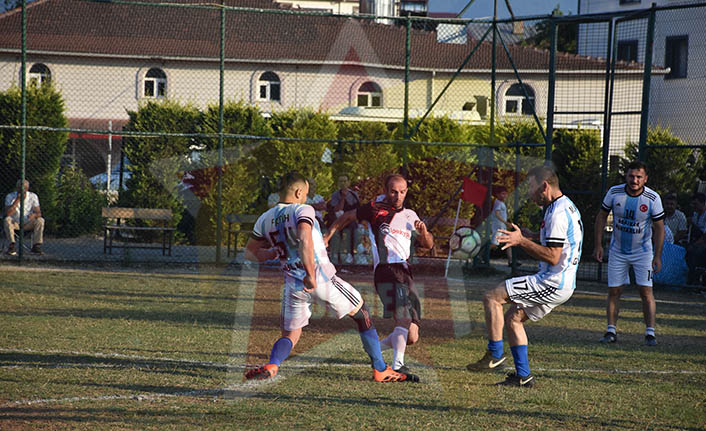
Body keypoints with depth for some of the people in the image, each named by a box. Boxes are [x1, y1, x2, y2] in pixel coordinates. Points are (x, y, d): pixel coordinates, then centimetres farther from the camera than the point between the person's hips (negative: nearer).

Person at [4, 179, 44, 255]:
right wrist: (17, 200, -25)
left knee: (40, 220, -27)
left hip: (28, 223, 1)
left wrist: (34, 215, -33)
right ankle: (11, 246, -30)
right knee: (7, 220, -34)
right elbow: (8, 213, -22)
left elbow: (38, 213, -7)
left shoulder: (33, 196, -4)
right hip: (15, 223, -1)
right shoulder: (10, 197, -9)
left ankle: (36, 246, -22)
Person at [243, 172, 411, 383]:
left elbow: (250, 252, 16)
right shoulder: (302, 211, -10)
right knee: (362, 315, 16)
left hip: (294, 287, 4)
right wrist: (310, 275, -30)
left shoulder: (265, 219, 7)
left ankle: (271, 365, -18)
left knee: (290, 335, 15)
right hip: (322, 280, -4)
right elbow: (304, 240, -29)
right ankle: (380, 370, 17)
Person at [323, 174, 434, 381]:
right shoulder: (375, 209, 6)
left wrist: (424, 233, 4)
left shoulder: (410, 216, 22)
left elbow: (428, 245, 26)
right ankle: (397, 365, -38)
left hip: (405, 272, 6)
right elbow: (347, 217, 20)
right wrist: (327, 237, 19)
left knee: (411, 337, 4)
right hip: (386, 269, -6)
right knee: (403, 318, -29)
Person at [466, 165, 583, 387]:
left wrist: (522, 241, -19)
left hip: (552, 284, -10)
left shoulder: (558, 213, -18)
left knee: (491, 297, -9)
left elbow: (553, 257, -23)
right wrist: (522, 238, 18)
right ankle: (523, 375, 15)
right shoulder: (567, 207, 15)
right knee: (513, 318, 17)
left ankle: (495, 354, -4)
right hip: (562, 284, 10)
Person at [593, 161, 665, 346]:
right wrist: (598, 245, -2)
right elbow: (601, 216, 2)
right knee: (614, 291, 1)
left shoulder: (653, 198, -16)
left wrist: (657, 256, -11)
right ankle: (611, 330, 11)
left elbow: (659, 228, -8)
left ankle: (650, 333, -5)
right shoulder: (614, 193, -11)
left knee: (646, 291, -10)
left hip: (643, 251, -2)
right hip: (618, 251, 2)